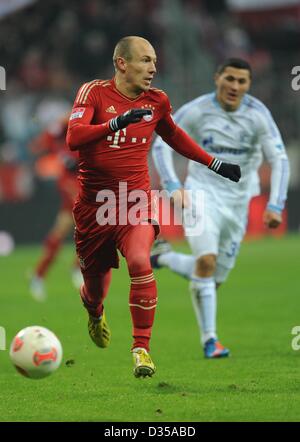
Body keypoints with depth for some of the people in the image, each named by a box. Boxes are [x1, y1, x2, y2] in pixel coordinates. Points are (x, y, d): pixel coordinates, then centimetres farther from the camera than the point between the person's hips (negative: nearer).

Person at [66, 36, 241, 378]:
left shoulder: (157, 101, 4)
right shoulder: (94, 92, -8)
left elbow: (174, 136, 25)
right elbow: (73, 138, -23)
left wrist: (216, 165, 24)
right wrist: (119, 122, -36)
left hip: (136, 201, 1)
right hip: (94, 205, -1)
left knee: (139, 263, -27)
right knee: (94, 282, 11)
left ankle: (141, 347, -16)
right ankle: (94, 311, 51)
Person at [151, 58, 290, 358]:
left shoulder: (258, 115, -7)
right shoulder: (196, 111, -11)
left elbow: (279, 160, -6)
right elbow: (161, 145, -3)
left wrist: (275, 206, -17)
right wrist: (173, 187, -16)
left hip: (237, 201, 3)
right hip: (202, 193, -3)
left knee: (215, 277, 7)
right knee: (206, 261, -24)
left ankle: (163, 257, 35)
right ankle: (209, 340, -15)